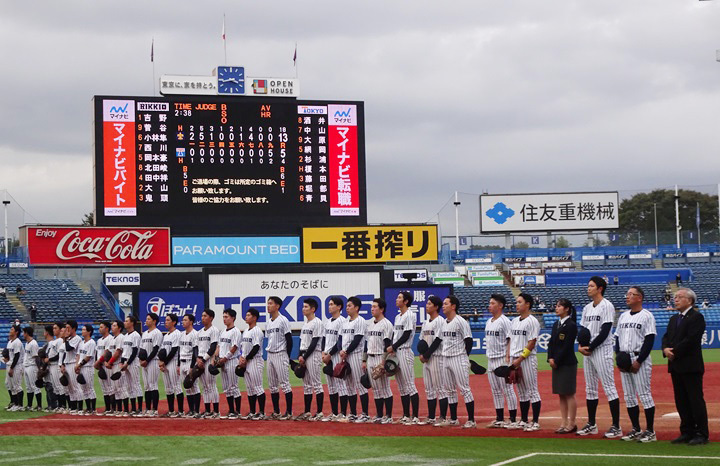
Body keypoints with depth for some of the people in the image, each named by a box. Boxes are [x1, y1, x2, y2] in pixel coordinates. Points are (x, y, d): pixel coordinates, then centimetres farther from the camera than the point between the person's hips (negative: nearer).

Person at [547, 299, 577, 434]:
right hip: (556, 363, 8)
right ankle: (564, 423, 13)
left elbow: (567, 346, -15)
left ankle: (571, 424, -1)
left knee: (569, 394, -4)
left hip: (568, 364, -8)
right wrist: (550, 358, -2)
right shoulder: (556, 324, 14)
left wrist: (556, 361, -14)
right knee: (561, 394, 9)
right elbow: (551, 343, 12)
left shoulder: (571, 325, -11)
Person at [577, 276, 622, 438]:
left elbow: (605, 332, -16)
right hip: (587, 352, 9)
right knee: (590, 388, 11)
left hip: (602, 350, -9)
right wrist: (581, 345, -2)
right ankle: (591, 424, 18)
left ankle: (616, 426, -10)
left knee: (609, 387, -9)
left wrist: (590, 347, -15)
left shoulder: (606, 306, -9)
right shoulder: (587, 308, 16)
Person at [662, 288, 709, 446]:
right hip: (676, 367, 8)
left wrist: (674, 352, -15)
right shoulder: (674, 319, 18)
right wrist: (666, 349, -8)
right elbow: (666, 337, 13)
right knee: (681, 401, 9)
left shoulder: (696, 317, -8)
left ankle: (701, 434, -3)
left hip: (691, 366, -8)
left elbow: (691, 340, -17)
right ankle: (687, 432, 15)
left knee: (696, 400, -6)